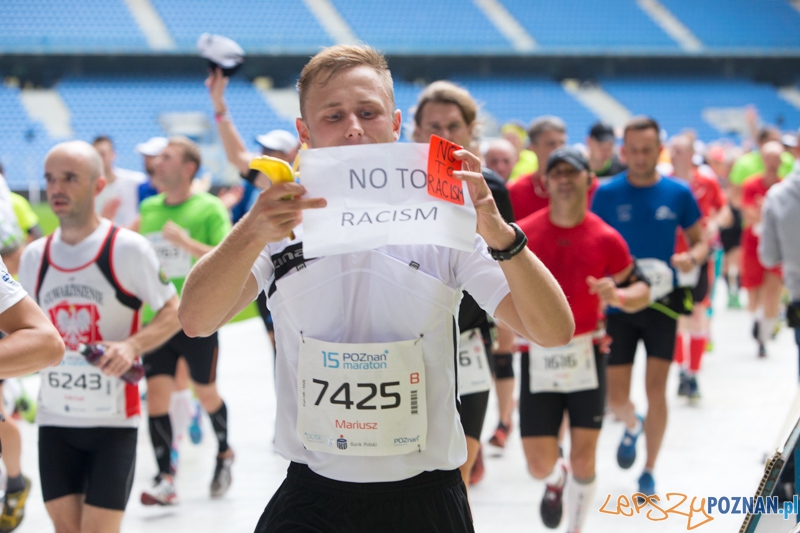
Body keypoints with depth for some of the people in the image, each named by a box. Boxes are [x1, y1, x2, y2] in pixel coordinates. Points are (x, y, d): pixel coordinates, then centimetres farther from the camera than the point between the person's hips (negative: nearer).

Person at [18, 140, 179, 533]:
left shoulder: (127, 248, -9)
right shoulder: (34, 256, 5)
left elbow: (172, 312, -3)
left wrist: (132, 345, -20)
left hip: (113, 420, -4)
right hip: (54, 418, 4)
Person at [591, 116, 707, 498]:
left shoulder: (678, 193, -1)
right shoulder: (607, 194, -3)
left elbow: (700, 240, 8)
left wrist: (692, 257, -15)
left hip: (662, 301, 0)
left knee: (655, 387, -6)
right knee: (616, 397, 1)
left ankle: (649, 472, 9)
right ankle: (632, 427, 39)